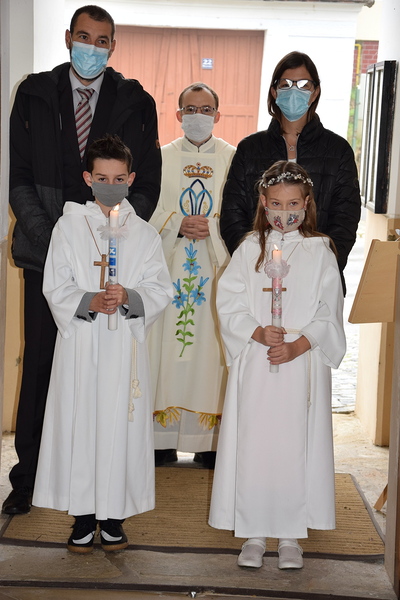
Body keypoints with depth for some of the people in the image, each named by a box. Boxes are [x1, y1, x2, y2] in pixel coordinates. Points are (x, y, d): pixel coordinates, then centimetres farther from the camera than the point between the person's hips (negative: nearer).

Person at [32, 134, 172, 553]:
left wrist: (129, 296, -17)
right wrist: (89, 301, -18)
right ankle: (83, 516, 14)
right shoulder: (69, 226, 4)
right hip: (80, 344, -1)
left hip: (125, 345, 1)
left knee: (121, 424, 2)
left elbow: (161, 290, 2)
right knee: (80, 422, 1)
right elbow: (54, 287, -1)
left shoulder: (144, 233, 7)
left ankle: (113, 514, 16)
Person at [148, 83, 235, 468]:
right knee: (166, 347, -1)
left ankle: (210, 441, 7)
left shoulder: (234, 159, 8)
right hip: (169, 267, 1)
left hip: (216, 269, 0)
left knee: (211, 346, -2)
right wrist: (178, 224, -12)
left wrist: (212, 226, -13)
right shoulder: (161, 158, 10)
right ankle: (163, 439, 8)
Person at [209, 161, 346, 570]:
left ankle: (290, 535, 15)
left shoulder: (319, 251, 3)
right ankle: (254, 532, 15)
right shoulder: (249, 249, 6)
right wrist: (258, 333, -14)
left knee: (295, 444, 2)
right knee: (252, 443, 2)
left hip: (303, 364, -1)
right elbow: (228, 302, 0)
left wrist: (297, 345, -14)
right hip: (255, 364, 1)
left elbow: (329, 314, -1)